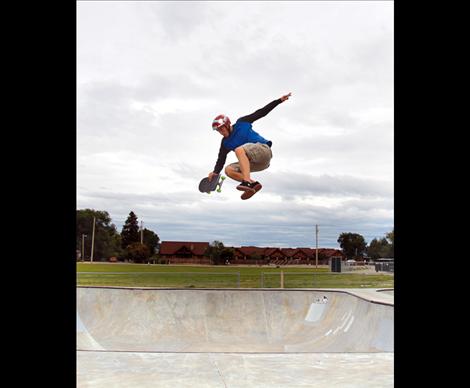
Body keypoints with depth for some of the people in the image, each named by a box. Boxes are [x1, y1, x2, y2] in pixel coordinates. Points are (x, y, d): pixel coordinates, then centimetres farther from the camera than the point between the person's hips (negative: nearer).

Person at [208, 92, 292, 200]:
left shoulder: (242, 123, 2)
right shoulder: (225, 143, 11)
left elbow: (261, 112, 6)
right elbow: (221, 160, 10)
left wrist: (279, 100, 5)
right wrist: (215, 172, -8)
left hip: (263, 149, -6)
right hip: (254, 163, 6)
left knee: (239, 150, -31)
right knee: (229, 170, -10)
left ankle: (247, 181, -45)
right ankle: (253, 184, -20)